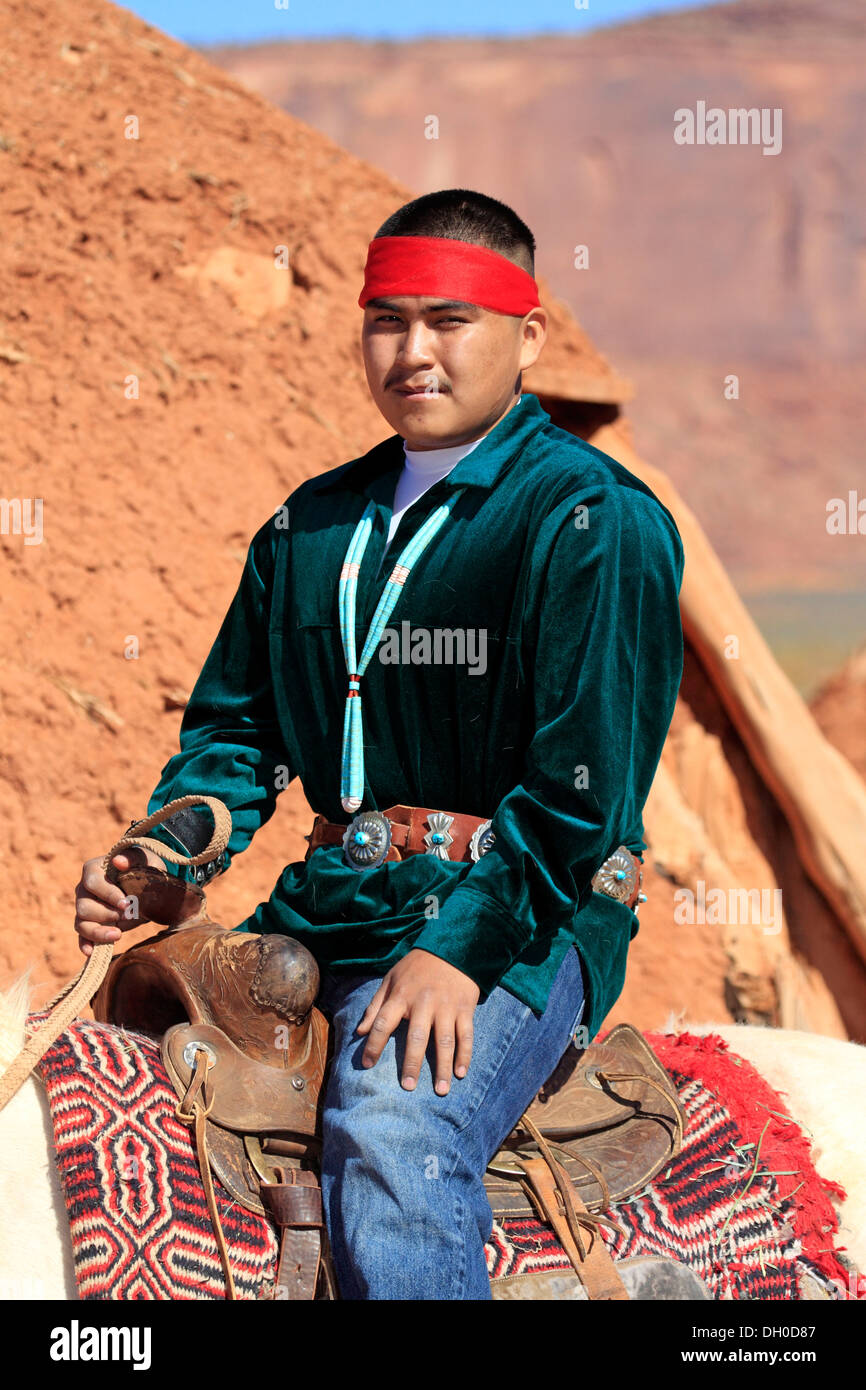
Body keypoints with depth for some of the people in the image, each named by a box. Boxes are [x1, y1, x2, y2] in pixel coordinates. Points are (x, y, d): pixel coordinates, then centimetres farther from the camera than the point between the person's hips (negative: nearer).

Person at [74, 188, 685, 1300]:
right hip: (320, 914, 7)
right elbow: (232, 727, 21)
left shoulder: (594, 521, -5)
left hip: (515, 924, -7)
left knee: (391, 1135, -35)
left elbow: (586, 783, -13)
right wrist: (160, 855, 1)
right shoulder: (310, 527, 17)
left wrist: (460, 950, -22)